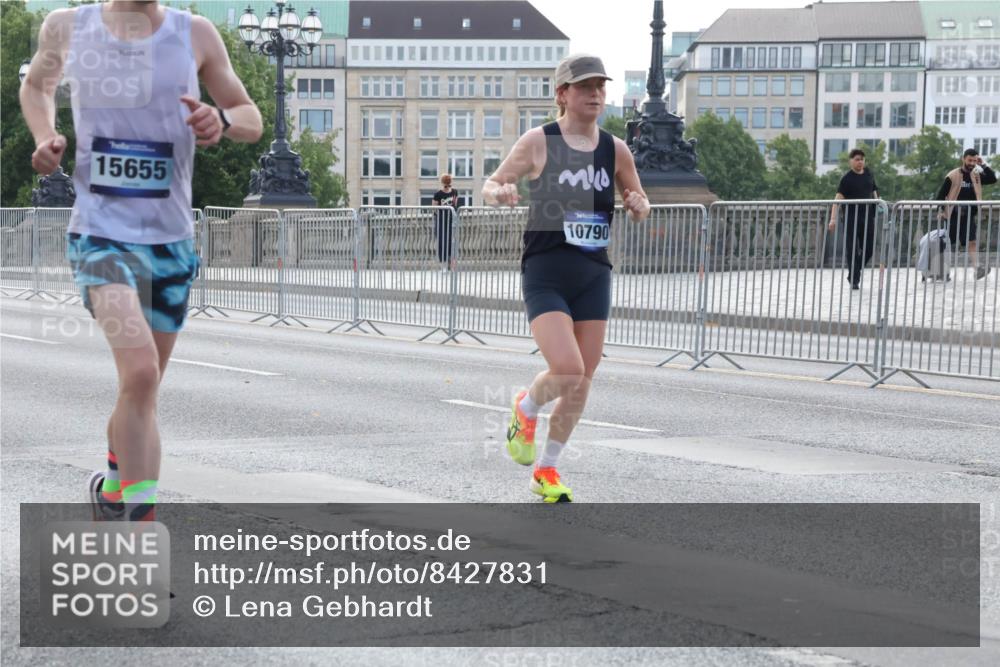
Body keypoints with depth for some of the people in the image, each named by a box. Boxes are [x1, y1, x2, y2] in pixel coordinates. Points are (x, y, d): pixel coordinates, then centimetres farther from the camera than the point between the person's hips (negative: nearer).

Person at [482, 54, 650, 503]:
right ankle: (526, 408, 16)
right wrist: (500, 193, -22)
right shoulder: (538, 142, -4)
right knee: (567, 372, -19)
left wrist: (639, 206, -6)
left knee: (582, 382, 6)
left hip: (594, 276, 4)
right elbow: (490, 187, 2)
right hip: (545, 275, -4)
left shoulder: (615, 150, 6)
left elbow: (638, 204, 18)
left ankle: (546, 471, 24)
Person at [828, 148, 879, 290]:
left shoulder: (868, 174, 9)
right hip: (851, 218, -5)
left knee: (869, 248, 5)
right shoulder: (847, 178, -8)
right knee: (852, 249, -2)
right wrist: (833, 218, -23)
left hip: (868, 216, 5)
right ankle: (854, 280, 5)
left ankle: (854, 274, 24)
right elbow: (838, 198, -14)